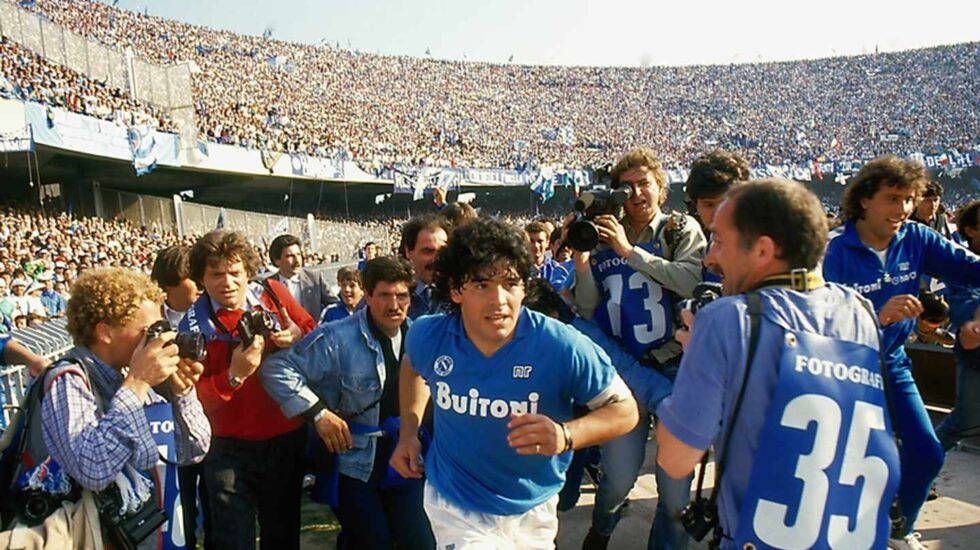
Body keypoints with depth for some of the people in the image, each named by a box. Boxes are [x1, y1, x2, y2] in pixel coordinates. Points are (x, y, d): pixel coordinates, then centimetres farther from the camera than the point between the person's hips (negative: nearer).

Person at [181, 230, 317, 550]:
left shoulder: (273, 293, -5)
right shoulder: (194, 325, -9)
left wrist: (297, 336, -15)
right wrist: (234, 375, -27)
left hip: (288, 438, 2)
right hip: (231, 449, -2)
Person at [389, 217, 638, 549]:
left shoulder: (562, 347, -26)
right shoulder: (428, 337, -17)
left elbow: (625, 409, -17)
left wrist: (566, 435, -34)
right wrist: (409, 433, 3)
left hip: (533, 509, 2)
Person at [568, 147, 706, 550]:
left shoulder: (682, 229, 3)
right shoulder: (604, 238, 7)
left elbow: (691, 281, -17)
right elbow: (587, 312, 5)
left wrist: (630, 251, -16)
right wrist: (582, 262, -9)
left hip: (675, 367, -1)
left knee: (675, 483, 3)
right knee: (619, 478, 1)